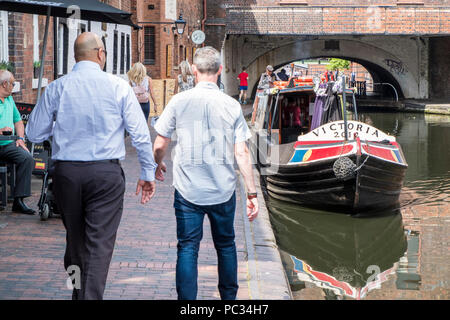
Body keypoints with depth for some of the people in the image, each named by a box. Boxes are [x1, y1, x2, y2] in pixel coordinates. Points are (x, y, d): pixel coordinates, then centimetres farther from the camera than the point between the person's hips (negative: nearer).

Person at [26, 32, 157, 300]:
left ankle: (78, 293, 34)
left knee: (75, 240, 19)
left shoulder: (57, 88, 0)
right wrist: (148, 173, 6)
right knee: (100, 244, -2)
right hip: (106, 172, -2)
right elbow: (140, 134, -4)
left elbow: (35, 134, 5)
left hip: (67, 173, 3)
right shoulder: (118, 86, -4)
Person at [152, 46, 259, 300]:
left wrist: (158, 164, 22)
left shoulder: (179, 102, -6)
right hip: (223, 191, 2)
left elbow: (160, 145, 0)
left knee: (188, 248, 2)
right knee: (226, 246, 18)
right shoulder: (232, 106, -4)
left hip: (188, 191, -1)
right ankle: (229, 298, 29)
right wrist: (252, 193, -1)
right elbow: (242, 153, -6)